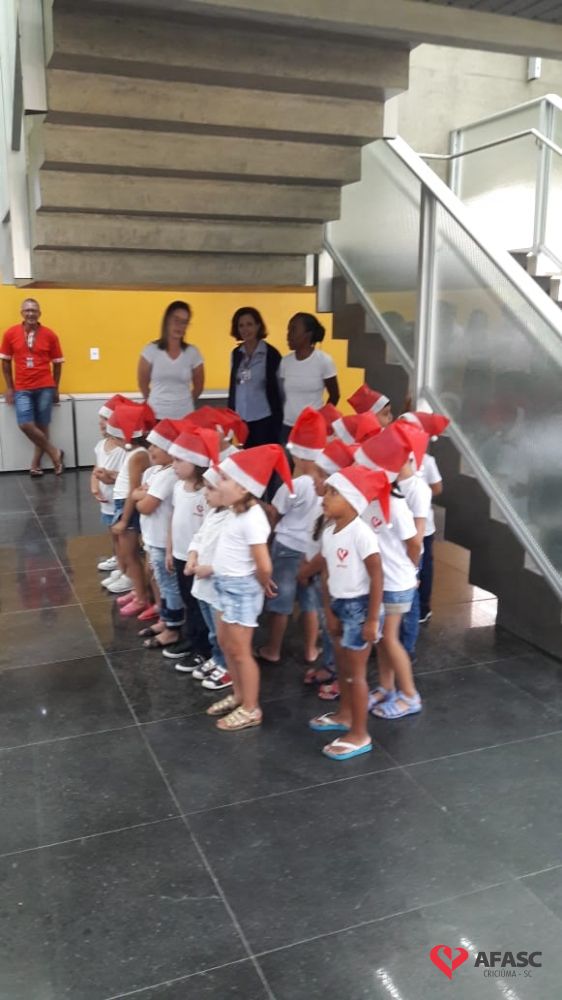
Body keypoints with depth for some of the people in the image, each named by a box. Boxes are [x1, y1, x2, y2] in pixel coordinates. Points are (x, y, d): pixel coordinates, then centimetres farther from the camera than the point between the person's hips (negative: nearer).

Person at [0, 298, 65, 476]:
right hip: (22, 389, 1)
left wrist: (55, 389, 6)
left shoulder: (50, 335, -1)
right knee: (25, 425, -11)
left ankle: (35, 464, 16)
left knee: (42, 426, 1)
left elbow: (57, 363, 6)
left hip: (45, 388, -1)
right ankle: (54, 452, 7)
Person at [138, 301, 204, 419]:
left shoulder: (192, 352, 2)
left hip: (184, 416, 1)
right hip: (157, 416, -1)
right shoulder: (151, 350, -1)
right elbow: (143, 384, 10)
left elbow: (198, 387, 13)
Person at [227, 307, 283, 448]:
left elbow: (279, 388, -4)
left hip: (264, 419, -5)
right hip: (241, 419, 5)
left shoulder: (271, 354, -7)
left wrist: (277, 420, -6)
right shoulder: (236, 354, 8)